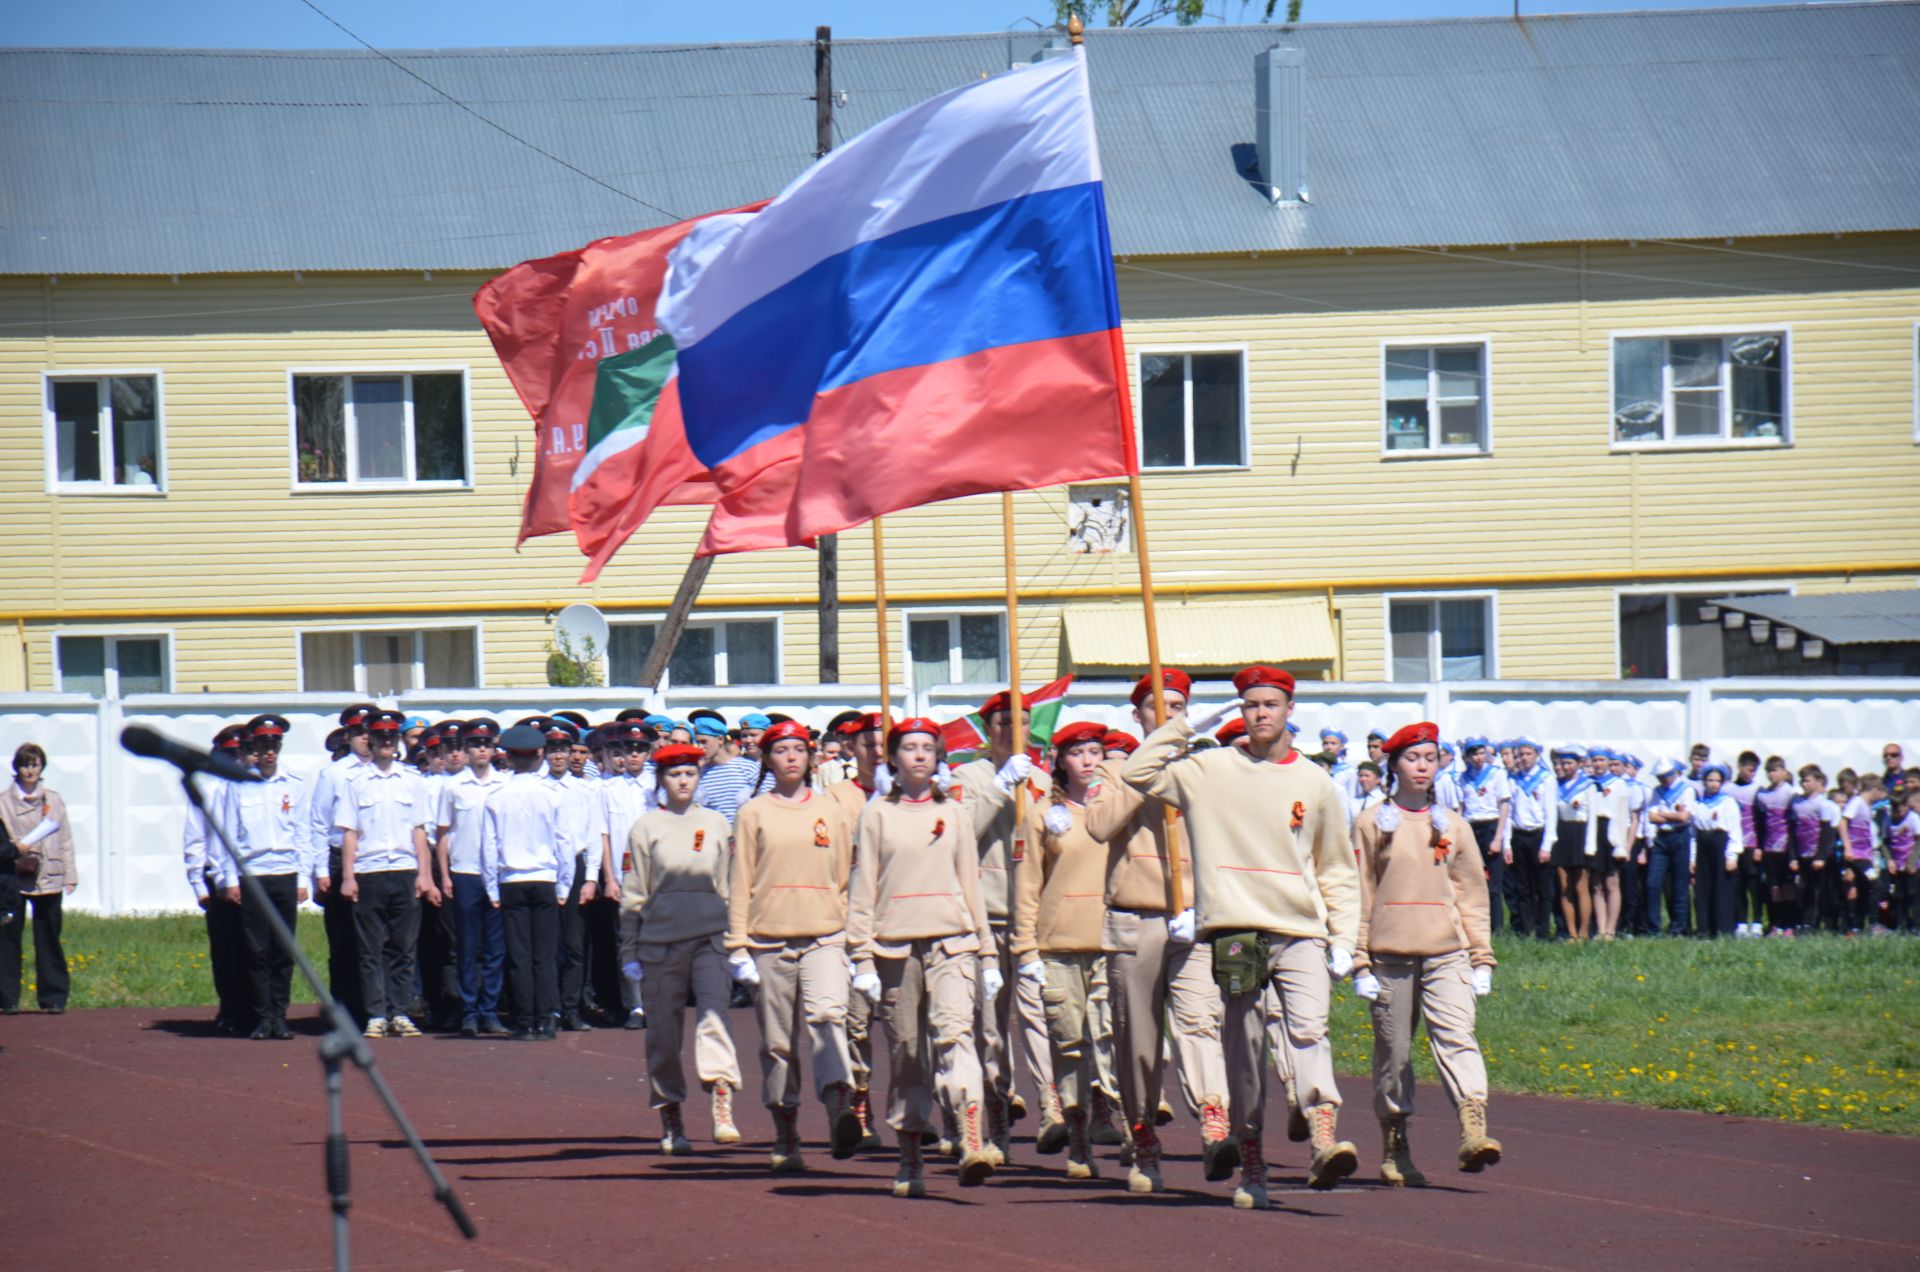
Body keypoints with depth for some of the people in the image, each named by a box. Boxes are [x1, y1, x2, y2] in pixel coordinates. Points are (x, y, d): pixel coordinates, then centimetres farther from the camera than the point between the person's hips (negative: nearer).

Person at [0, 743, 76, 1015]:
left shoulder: (53, 799, 11)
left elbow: (64, 837, 11)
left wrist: (70, 875, 6)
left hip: (48, 878, 1)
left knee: (48, 938, 3)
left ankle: (53, 998, 8)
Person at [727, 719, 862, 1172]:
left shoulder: (832, 811, 10)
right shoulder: (754, 813, 6)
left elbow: (847, 879, 14)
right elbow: (740, 883, 5)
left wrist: (854, 940, 10)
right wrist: (737, 947, -1)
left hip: (825, 937, 0)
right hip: (770, 941, 0)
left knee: (827, 1014, -24)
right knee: (777, 1043, 3)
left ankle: (840, 1109, -38)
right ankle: (786, 1141, 12)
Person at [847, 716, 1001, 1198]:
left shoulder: (953, 814, 12)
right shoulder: (878, 814, 6)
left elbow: (970, 883, 15)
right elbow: (863, 887, 4)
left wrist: (988, 956, 13)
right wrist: (862, 957, -3)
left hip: (951, 942, 0)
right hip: (895, 945, 0)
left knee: (954, 1033, -20)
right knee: (905, 1053, 4)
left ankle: (973, 1144, -34)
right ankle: (909, 1161, 13)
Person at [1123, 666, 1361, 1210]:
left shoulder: (1316, 784, 11)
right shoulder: (1210, 771, 9)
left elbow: (1337, 869, 17)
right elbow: (1138, 773, 4)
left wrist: (1344, 937, 8)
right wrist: (1184, 728, 5)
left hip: (1301, 934, 0)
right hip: (1236, 931, 0)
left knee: (1309, 1029, -20)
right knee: (1243, 1049, 3)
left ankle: (1324, 1142, -34)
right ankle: (1251, 1163, 9)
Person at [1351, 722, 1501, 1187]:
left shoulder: (1454, 827, 12)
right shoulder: (1372, 825, 6)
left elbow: (1473, 895, 15)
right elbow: (1358, 896, 5)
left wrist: (1482, 960, 8)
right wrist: (1359, 964, -1)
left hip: (1446, 953, 1)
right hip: (1390, 953, -1)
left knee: (1456, 1035, -16)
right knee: (1393, 1050, 3)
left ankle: (1473, 1130, -30)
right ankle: (1395, 1151, 12)